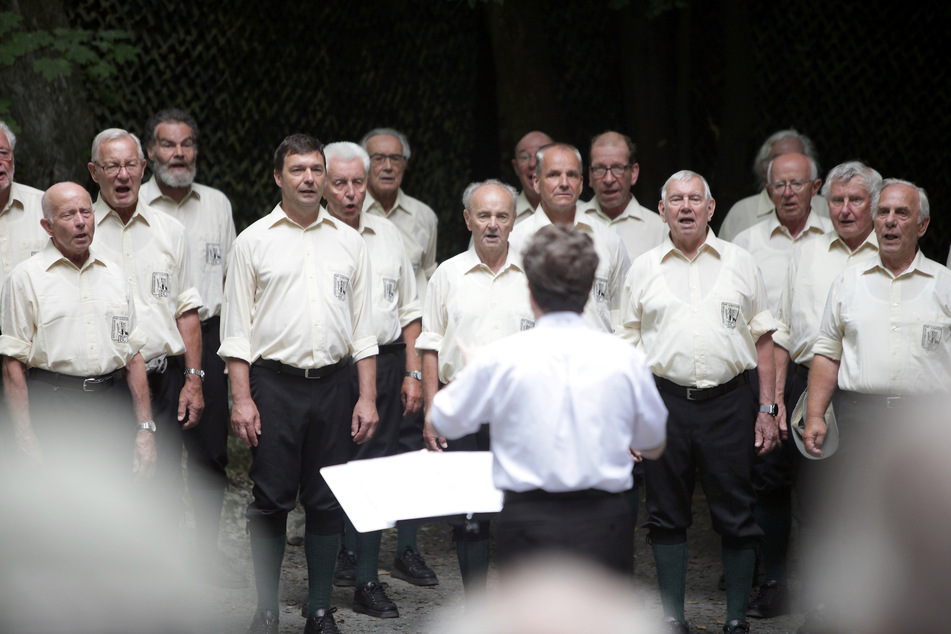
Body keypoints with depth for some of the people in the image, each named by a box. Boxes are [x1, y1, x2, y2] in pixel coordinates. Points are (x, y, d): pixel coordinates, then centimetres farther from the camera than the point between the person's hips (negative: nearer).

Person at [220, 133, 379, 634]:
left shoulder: (348, 242, 10)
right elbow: (236, 329, 1)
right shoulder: (254, 241, 3)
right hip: (274, 382, -2)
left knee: (327, 502, 5)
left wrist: (367, 398, 4)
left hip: (333, 383, 2)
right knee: (272, 499, -1)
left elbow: (363, 328, 11)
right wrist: (242, 399, -7)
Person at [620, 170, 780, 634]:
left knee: (736, 516, 2)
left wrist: (767, 409, 2)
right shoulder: (643, 269, 9)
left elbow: (763, 339, 8)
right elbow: (628, 347, 10)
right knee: (667, 514, 5)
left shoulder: (740, 264, 7)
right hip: (664, 400, 1)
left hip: (729, 401, -1)